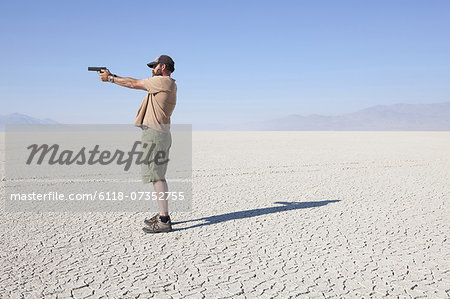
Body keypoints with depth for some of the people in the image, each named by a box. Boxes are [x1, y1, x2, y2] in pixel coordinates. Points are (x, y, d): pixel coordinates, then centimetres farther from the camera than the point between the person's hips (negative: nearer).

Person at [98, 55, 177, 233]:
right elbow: (136, 84, 21)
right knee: (157, 175, 13)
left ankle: (164, 221, -11)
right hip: (158, 133, 10)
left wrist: (110, 78, 7)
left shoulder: (163, 81, -9)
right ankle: (162, 215, 19)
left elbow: (133, 84, -5)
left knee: (157, 175, -11)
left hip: (155, 133, -10)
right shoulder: (165, 84, 20)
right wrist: (112, 76, 18)